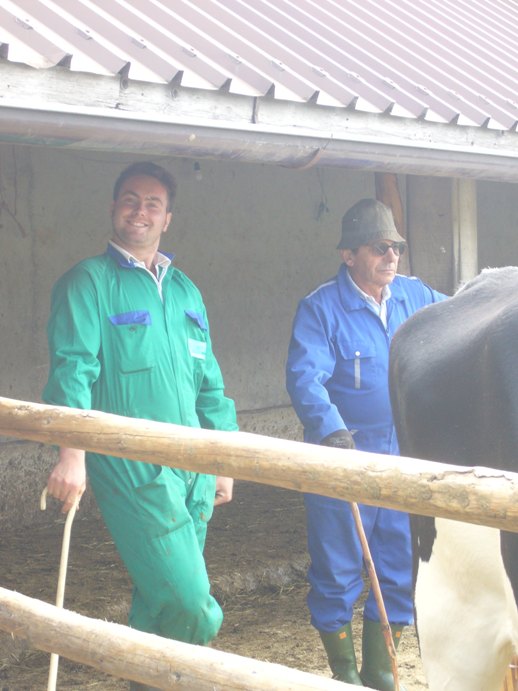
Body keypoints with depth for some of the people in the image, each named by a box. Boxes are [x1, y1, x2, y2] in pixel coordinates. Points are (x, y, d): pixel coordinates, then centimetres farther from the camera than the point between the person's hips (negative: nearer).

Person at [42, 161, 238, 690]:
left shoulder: (184, 290, 18)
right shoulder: (89, 282, -2)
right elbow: (72, 368, -12)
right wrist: (73, 452, -24)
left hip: (192, 468, 6)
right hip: (132, 468, -6)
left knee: (158, 601, 13)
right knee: (188, 602, -12)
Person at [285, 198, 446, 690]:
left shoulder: (415, 296, 6)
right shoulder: (320, 308, -11)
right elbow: (304, 376, -24)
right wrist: (331, 430, -39)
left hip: (405, 460, 5)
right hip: (342, 459, -5)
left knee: (401, 569, 12)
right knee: (338, 572, 4)